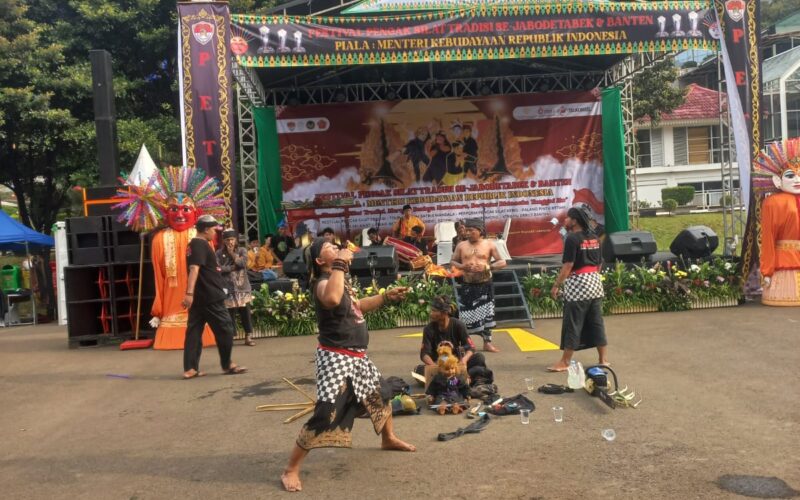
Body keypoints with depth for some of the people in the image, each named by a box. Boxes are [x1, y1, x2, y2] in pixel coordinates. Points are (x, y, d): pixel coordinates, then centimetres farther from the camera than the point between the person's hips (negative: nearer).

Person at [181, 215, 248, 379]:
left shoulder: (193, 245, 16)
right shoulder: (201, 245, -14)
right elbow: (194, 269, -26)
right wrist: (189, 293, -35)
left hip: (198, 297, 9)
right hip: (210, 297, -9)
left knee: (194, 331, 6)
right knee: (225, 328, 1)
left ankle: (190, 368, 4)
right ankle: (227, 365, 9)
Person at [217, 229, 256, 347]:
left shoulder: (242, 251, 7)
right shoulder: (219, 253, 3)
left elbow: (242, 263, -11)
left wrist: (232, 253, -3)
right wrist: (233, 267, -10)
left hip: (243, 287, 1)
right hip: (228, 289, -1)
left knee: (245, 312, -1)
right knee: (229, 313, 1)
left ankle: (248, 336, 5)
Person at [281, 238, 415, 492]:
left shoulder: (342, 280, 11)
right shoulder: (323, 281, -19)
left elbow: (356, 306, 28)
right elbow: (332, 299, -44)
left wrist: (386, 296, 19)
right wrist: (340, 264, -34)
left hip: (357, 356, 10)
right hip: (336, 357, -10)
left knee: (379, 394, 26)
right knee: (326, 414, -16)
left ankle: (389, 438, 53)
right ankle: (291, 470, -3)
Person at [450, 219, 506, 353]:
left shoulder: (489, 244, -1)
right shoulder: (461, 245, 3)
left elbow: (502, 262, -1)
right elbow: (452, 261, 9)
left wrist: (487, 267, -17)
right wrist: (462, 267, -12)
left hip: (485, 285, 0)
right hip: (468, 285, 1)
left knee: (486, 313, 3)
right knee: (466, 313, 0)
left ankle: (487, 342, 11)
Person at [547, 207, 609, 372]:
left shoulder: (572, 238, -13)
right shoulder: (593, 237, 11)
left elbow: (568, 265, -18)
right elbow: (599, 263, 14)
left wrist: (556, 285, -14)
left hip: (578, 283, -8)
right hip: (595, 282, 8)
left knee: (572, 323, -3)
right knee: (596, 321, 12)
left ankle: (564, 362, 2)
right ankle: (603, 359, 15)